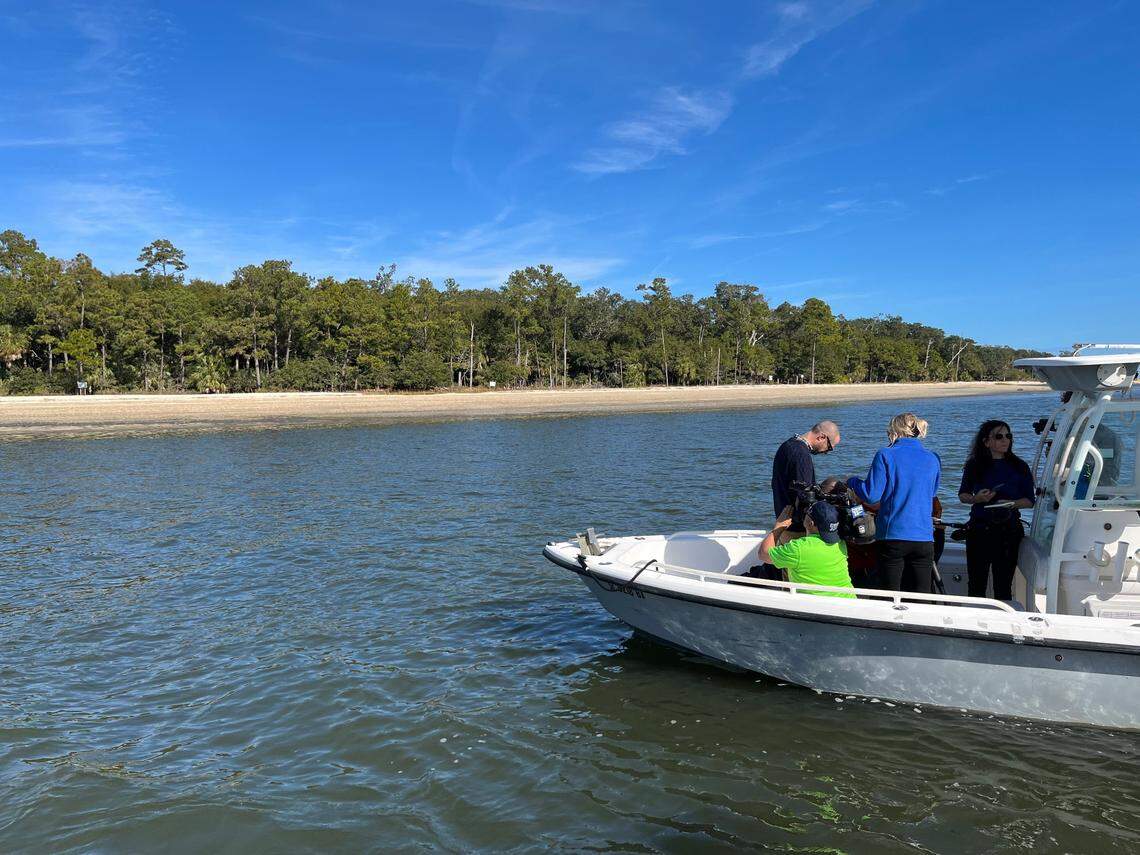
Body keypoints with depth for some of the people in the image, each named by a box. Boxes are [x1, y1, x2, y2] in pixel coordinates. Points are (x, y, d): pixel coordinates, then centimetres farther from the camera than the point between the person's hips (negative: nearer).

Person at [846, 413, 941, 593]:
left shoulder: (885, 455, -5)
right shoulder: (933, 459, 8)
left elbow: (871, 495, -7)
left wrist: (852, 481, 10)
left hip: (893, 536, -3)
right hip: (924, 537, 4)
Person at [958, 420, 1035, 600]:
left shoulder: (1019, 467, 3)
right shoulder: (974, 466, 4)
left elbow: (1030, 500, 6)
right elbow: (962, 495, 13)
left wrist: (1011, 503, -13)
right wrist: (976, 499, -7)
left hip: (1009, 530, -1)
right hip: (978, 529, 1)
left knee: (1003, 587, 1)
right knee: (976, 585, 5)